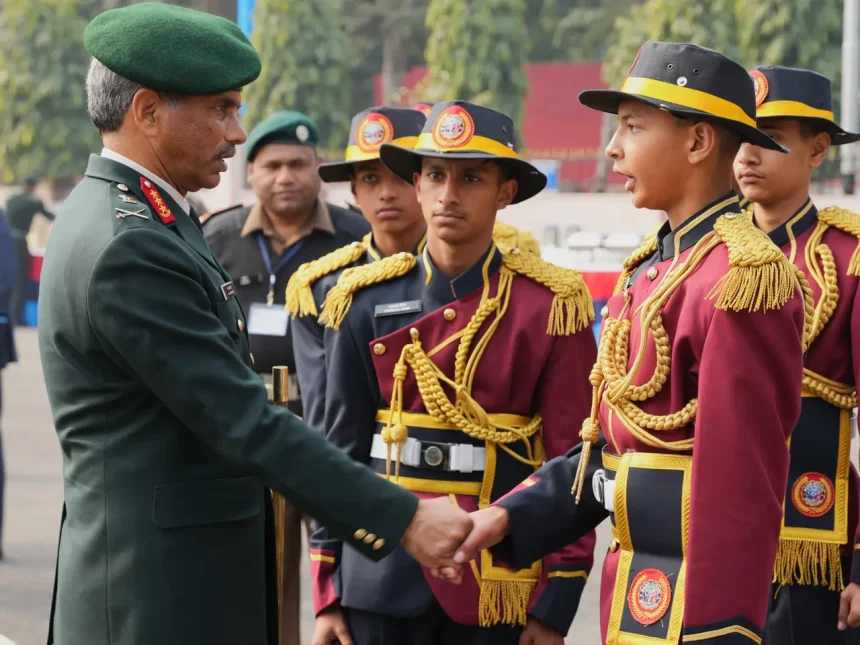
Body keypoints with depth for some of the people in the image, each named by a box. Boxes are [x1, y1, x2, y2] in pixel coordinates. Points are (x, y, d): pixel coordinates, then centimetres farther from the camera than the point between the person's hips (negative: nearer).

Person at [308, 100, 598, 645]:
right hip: (383, 582, 2)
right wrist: (329, 595, 6)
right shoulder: (368, 303, 5)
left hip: (500, 586, -2)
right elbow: (342, 450, 8)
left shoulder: (550, 307, -2)